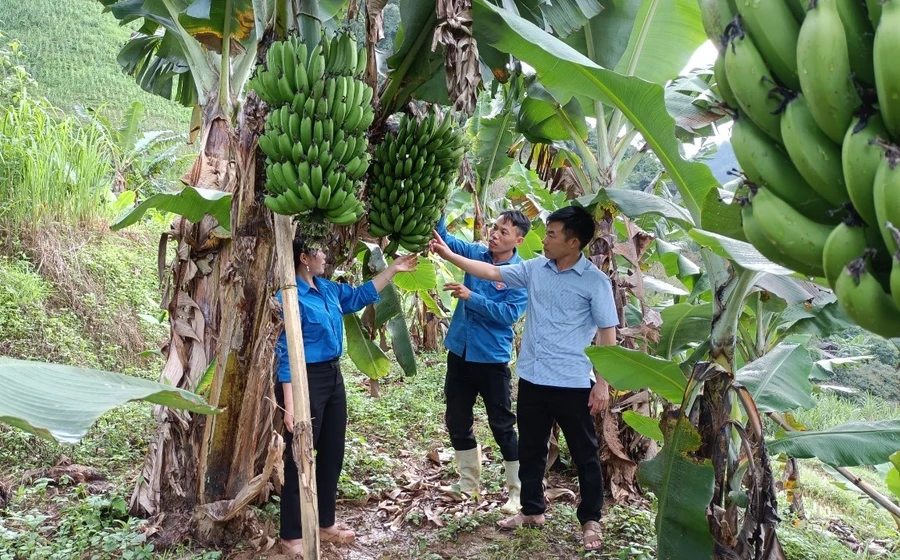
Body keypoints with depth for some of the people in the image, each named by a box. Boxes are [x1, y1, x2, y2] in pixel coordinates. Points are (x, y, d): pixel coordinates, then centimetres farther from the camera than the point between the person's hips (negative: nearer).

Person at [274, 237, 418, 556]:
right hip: (306, 380, -9)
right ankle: (291, 537, 16)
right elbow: (286, 353, -19)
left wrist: (393, 269, 20)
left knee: (332, 454, 16)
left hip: (333, 376, 9)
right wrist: (290, 404, -21)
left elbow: (361, 295, 24)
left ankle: (325, 525, 32)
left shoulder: (328, 289, 6)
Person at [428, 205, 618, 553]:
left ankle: (590, 520, 27)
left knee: (584, 454, 10)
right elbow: (491, 272, 8)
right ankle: (532, 510, 36)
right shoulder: (535, 269, 4)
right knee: (530, 449, 17)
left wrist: (602, 383, -11)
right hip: (532, 379, 5)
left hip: (572, 383, -5)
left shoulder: (594, 281, -10)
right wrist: (447, 254, 4)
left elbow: (607, 334, -8)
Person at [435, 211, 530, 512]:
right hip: (459, 351, 5)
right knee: (457, 420, 14)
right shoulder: (475, 253, 2)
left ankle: (518, 490, 18)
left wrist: (470, 297, -25)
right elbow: (443, 238, -5)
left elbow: (509, 314, -20)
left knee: (502, 424, 3)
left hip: (492, 357, -5)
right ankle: (469, 482, 31)